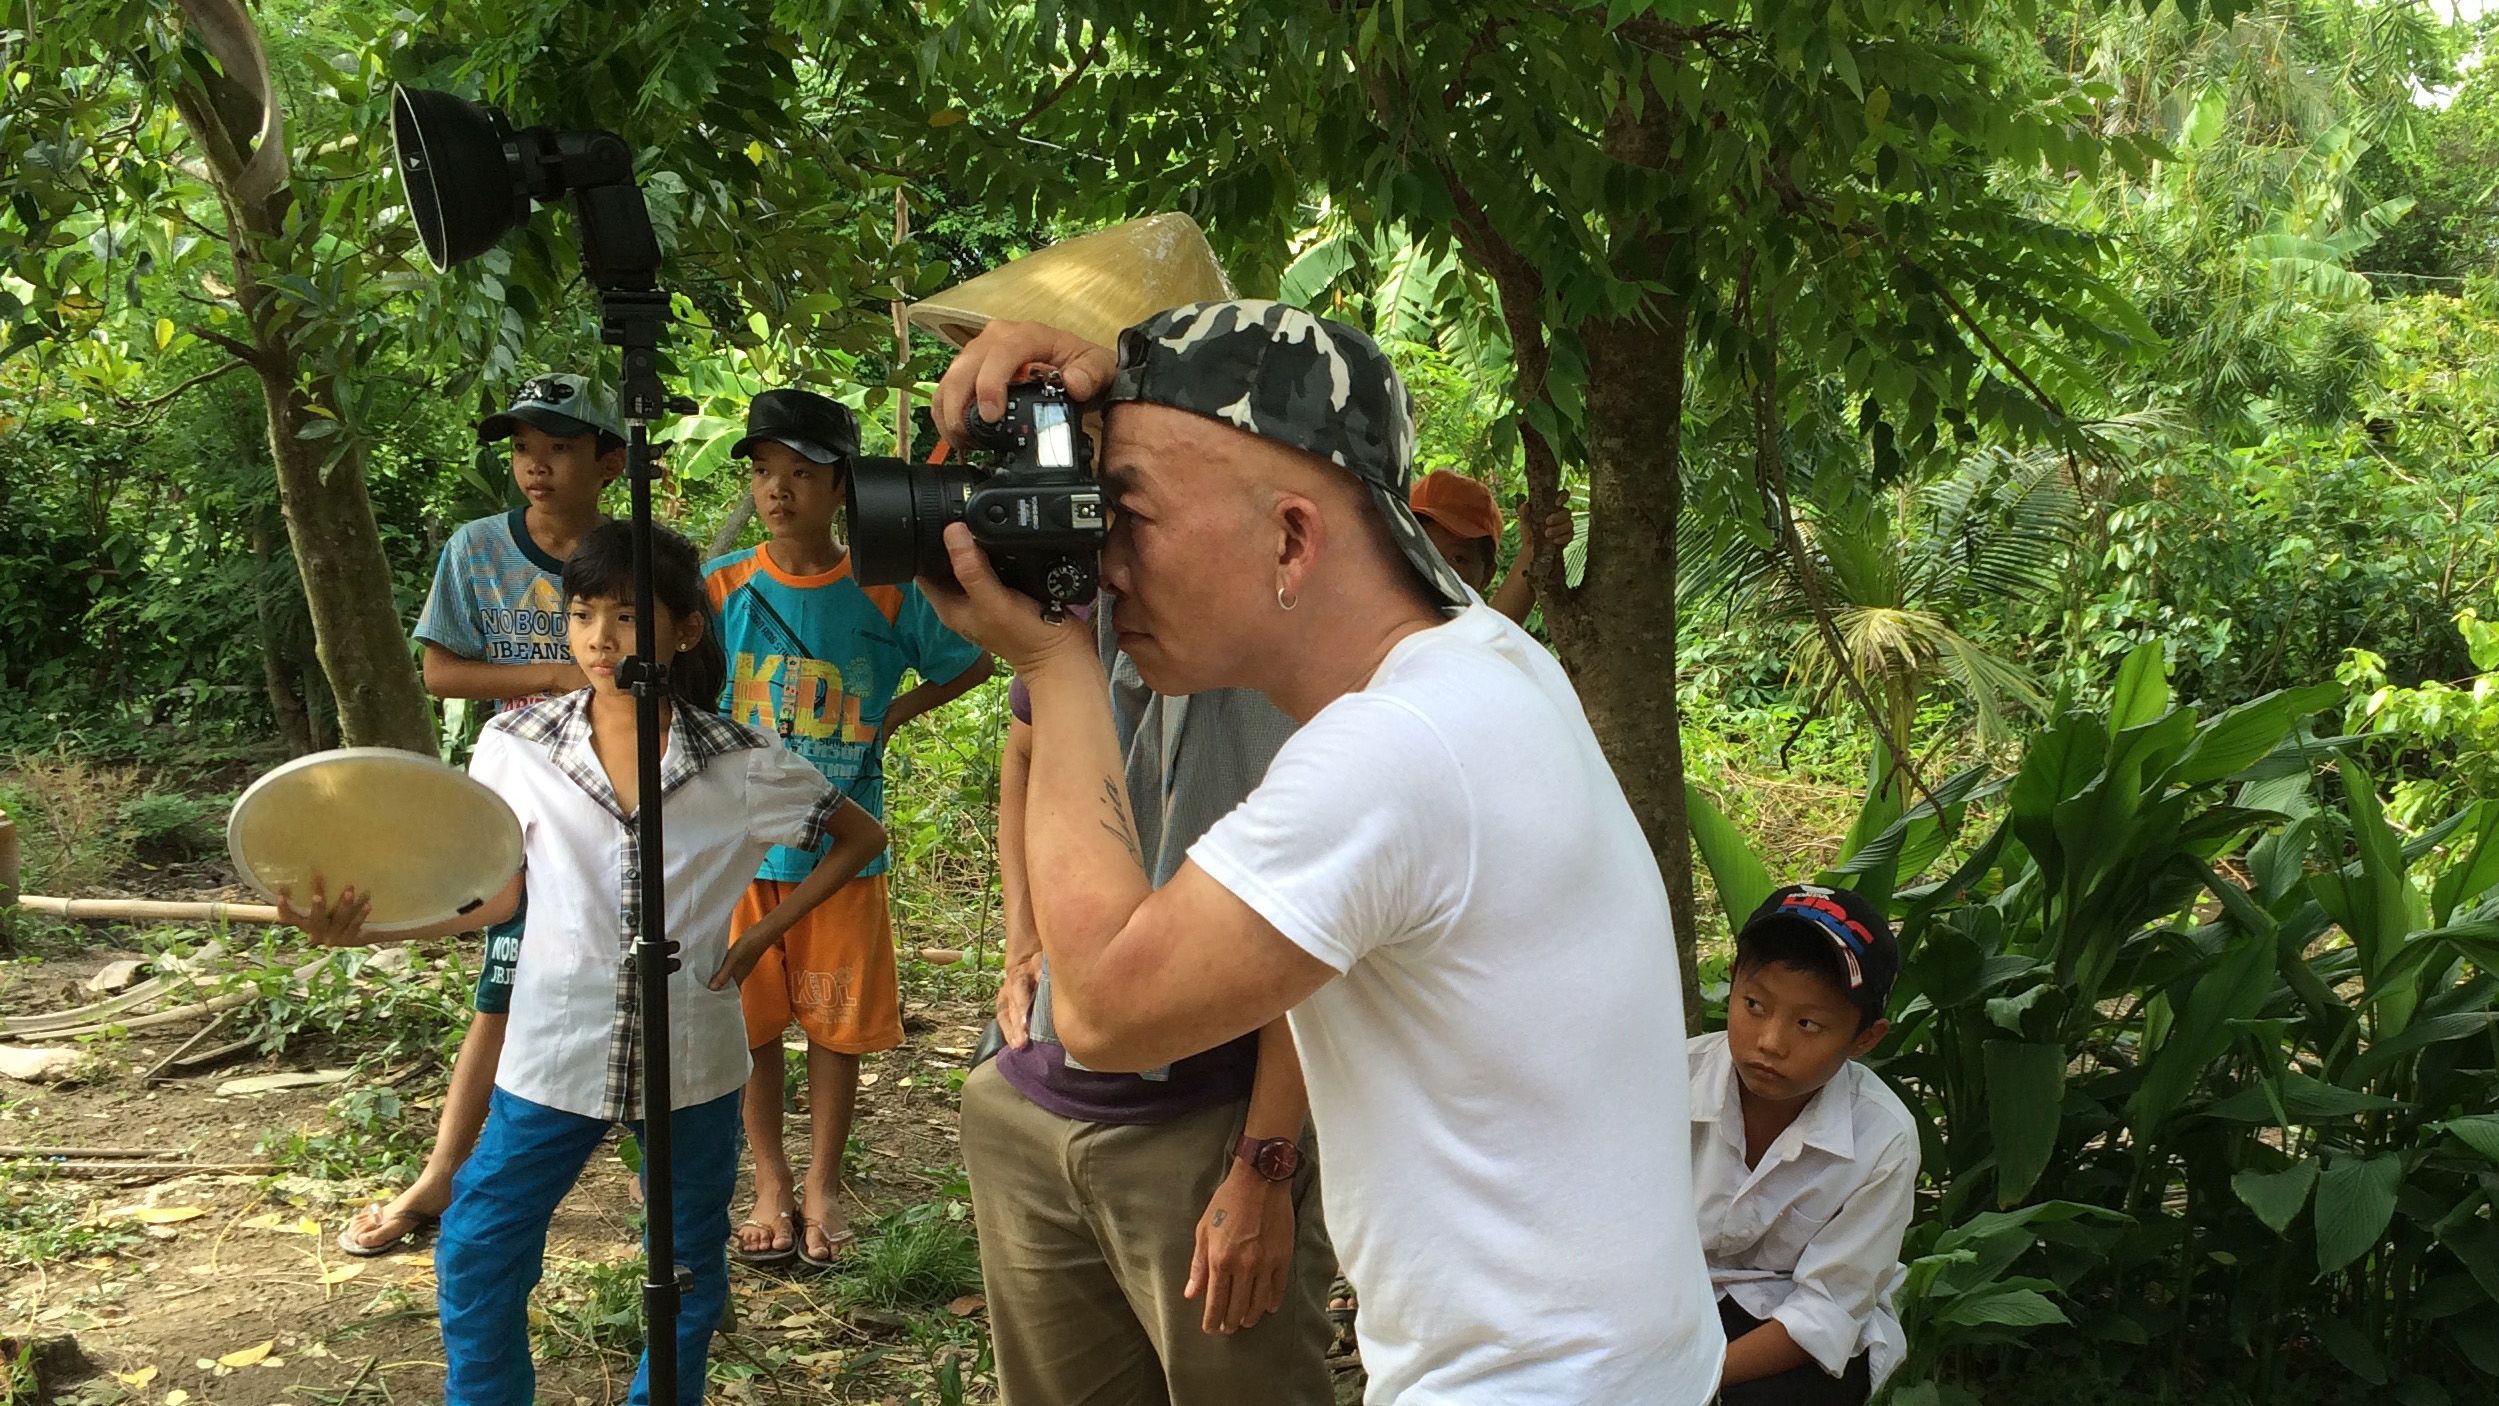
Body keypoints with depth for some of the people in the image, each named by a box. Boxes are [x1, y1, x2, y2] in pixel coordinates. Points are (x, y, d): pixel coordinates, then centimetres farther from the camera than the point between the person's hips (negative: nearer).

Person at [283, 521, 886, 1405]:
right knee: (478, 1256, 5)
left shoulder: (742, 767, -9)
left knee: (688, 1272, 15)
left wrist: (764, 933, -5)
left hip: (690, 1059, 0)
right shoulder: (515, 748, -7)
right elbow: (497, 896, -2)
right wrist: (367, 927, -17)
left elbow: (861, 837, 3)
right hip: (554, 1050, 1)